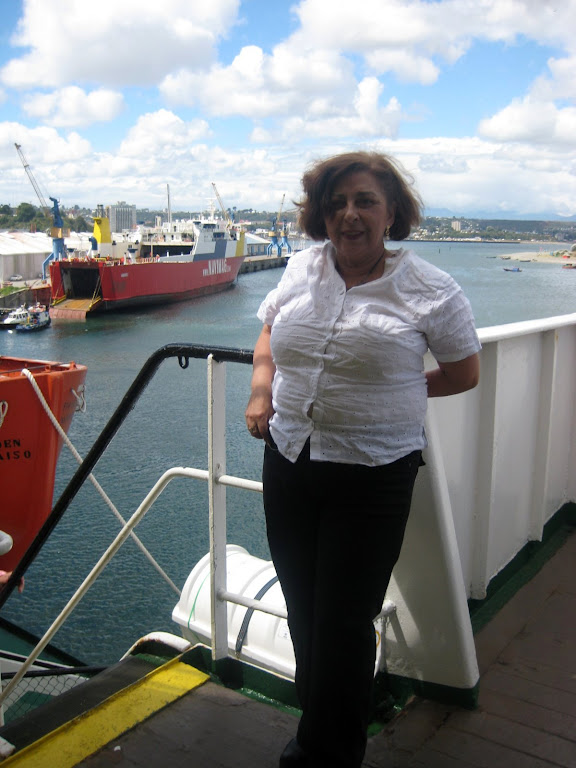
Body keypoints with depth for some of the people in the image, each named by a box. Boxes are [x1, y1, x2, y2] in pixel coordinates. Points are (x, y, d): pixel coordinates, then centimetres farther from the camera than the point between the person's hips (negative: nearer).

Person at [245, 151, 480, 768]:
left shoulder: (432, 292, -8)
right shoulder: (302, 269, 4)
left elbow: (464, 372, 5)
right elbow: (269, 333, 20)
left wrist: (393, 389, 4)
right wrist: (262, 391, 4)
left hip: (372, 477, -4)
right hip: (289, 462, 5)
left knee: (344, 622, 5)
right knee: (303, 611, 18)